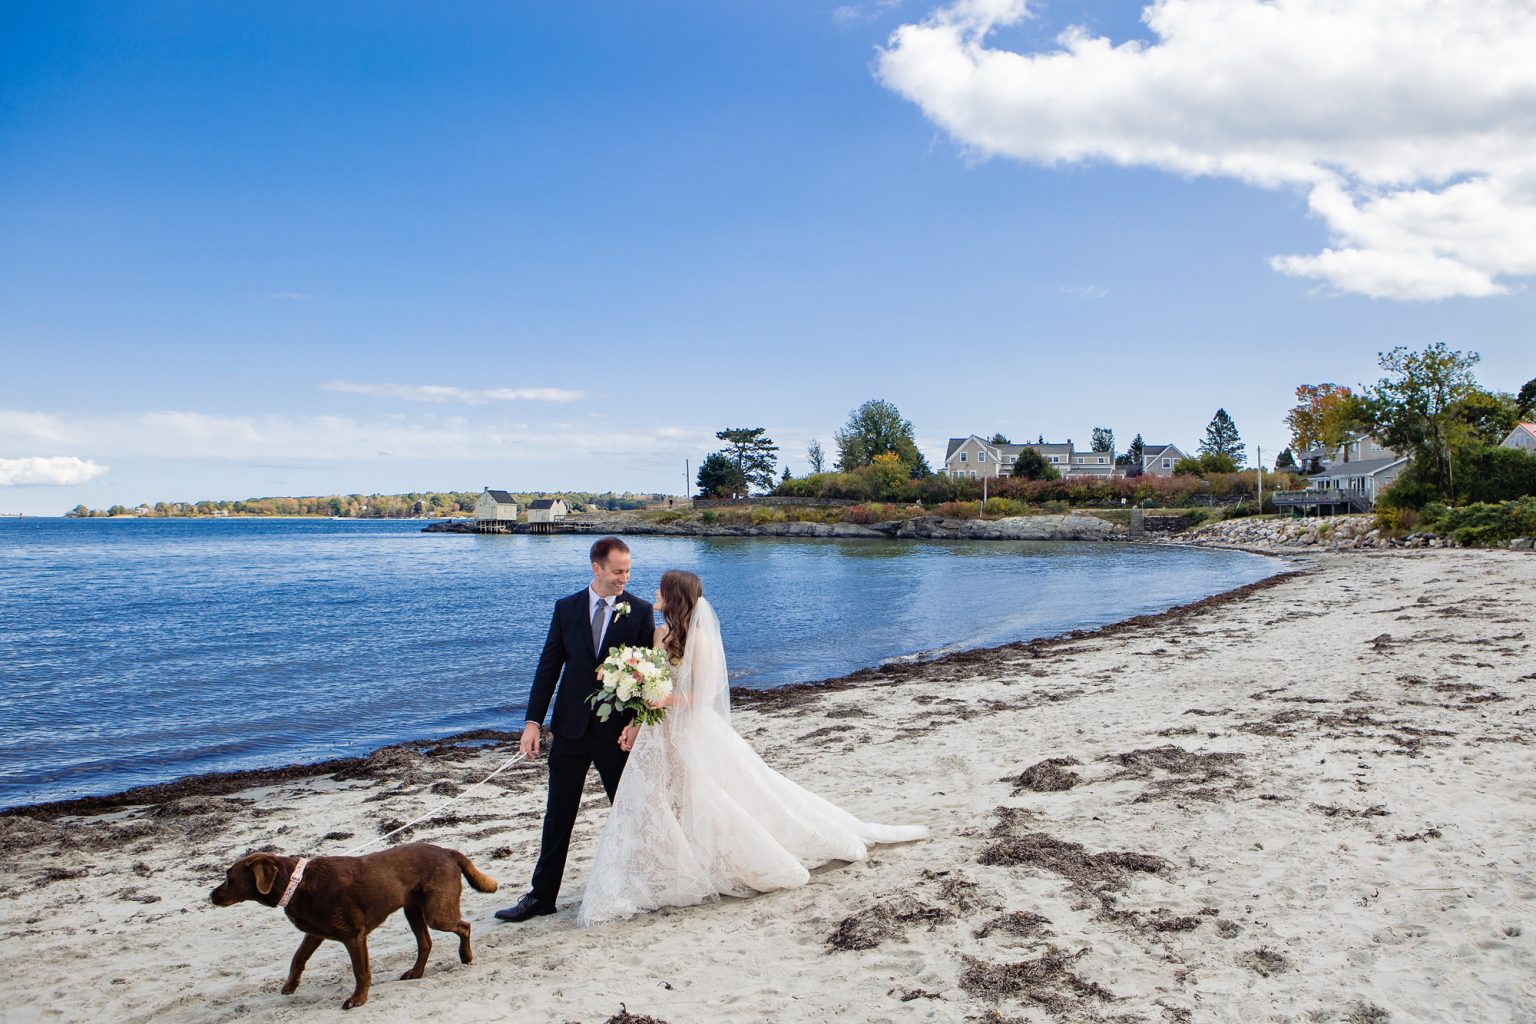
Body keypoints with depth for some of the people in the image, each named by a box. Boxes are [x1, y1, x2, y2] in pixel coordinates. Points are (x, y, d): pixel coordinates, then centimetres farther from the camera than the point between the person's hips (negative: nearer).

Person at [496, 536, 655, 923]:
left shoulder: (640, 611, -3)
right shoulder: (566, 608, 3)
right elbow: (548, 666, 3)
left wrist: (637, 722, -14)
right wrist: (533, 721, -2)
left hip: (619, 730, -1)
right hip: (571, 727, 2)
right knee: (558, 815, 7)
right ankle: (542, 895, 16)